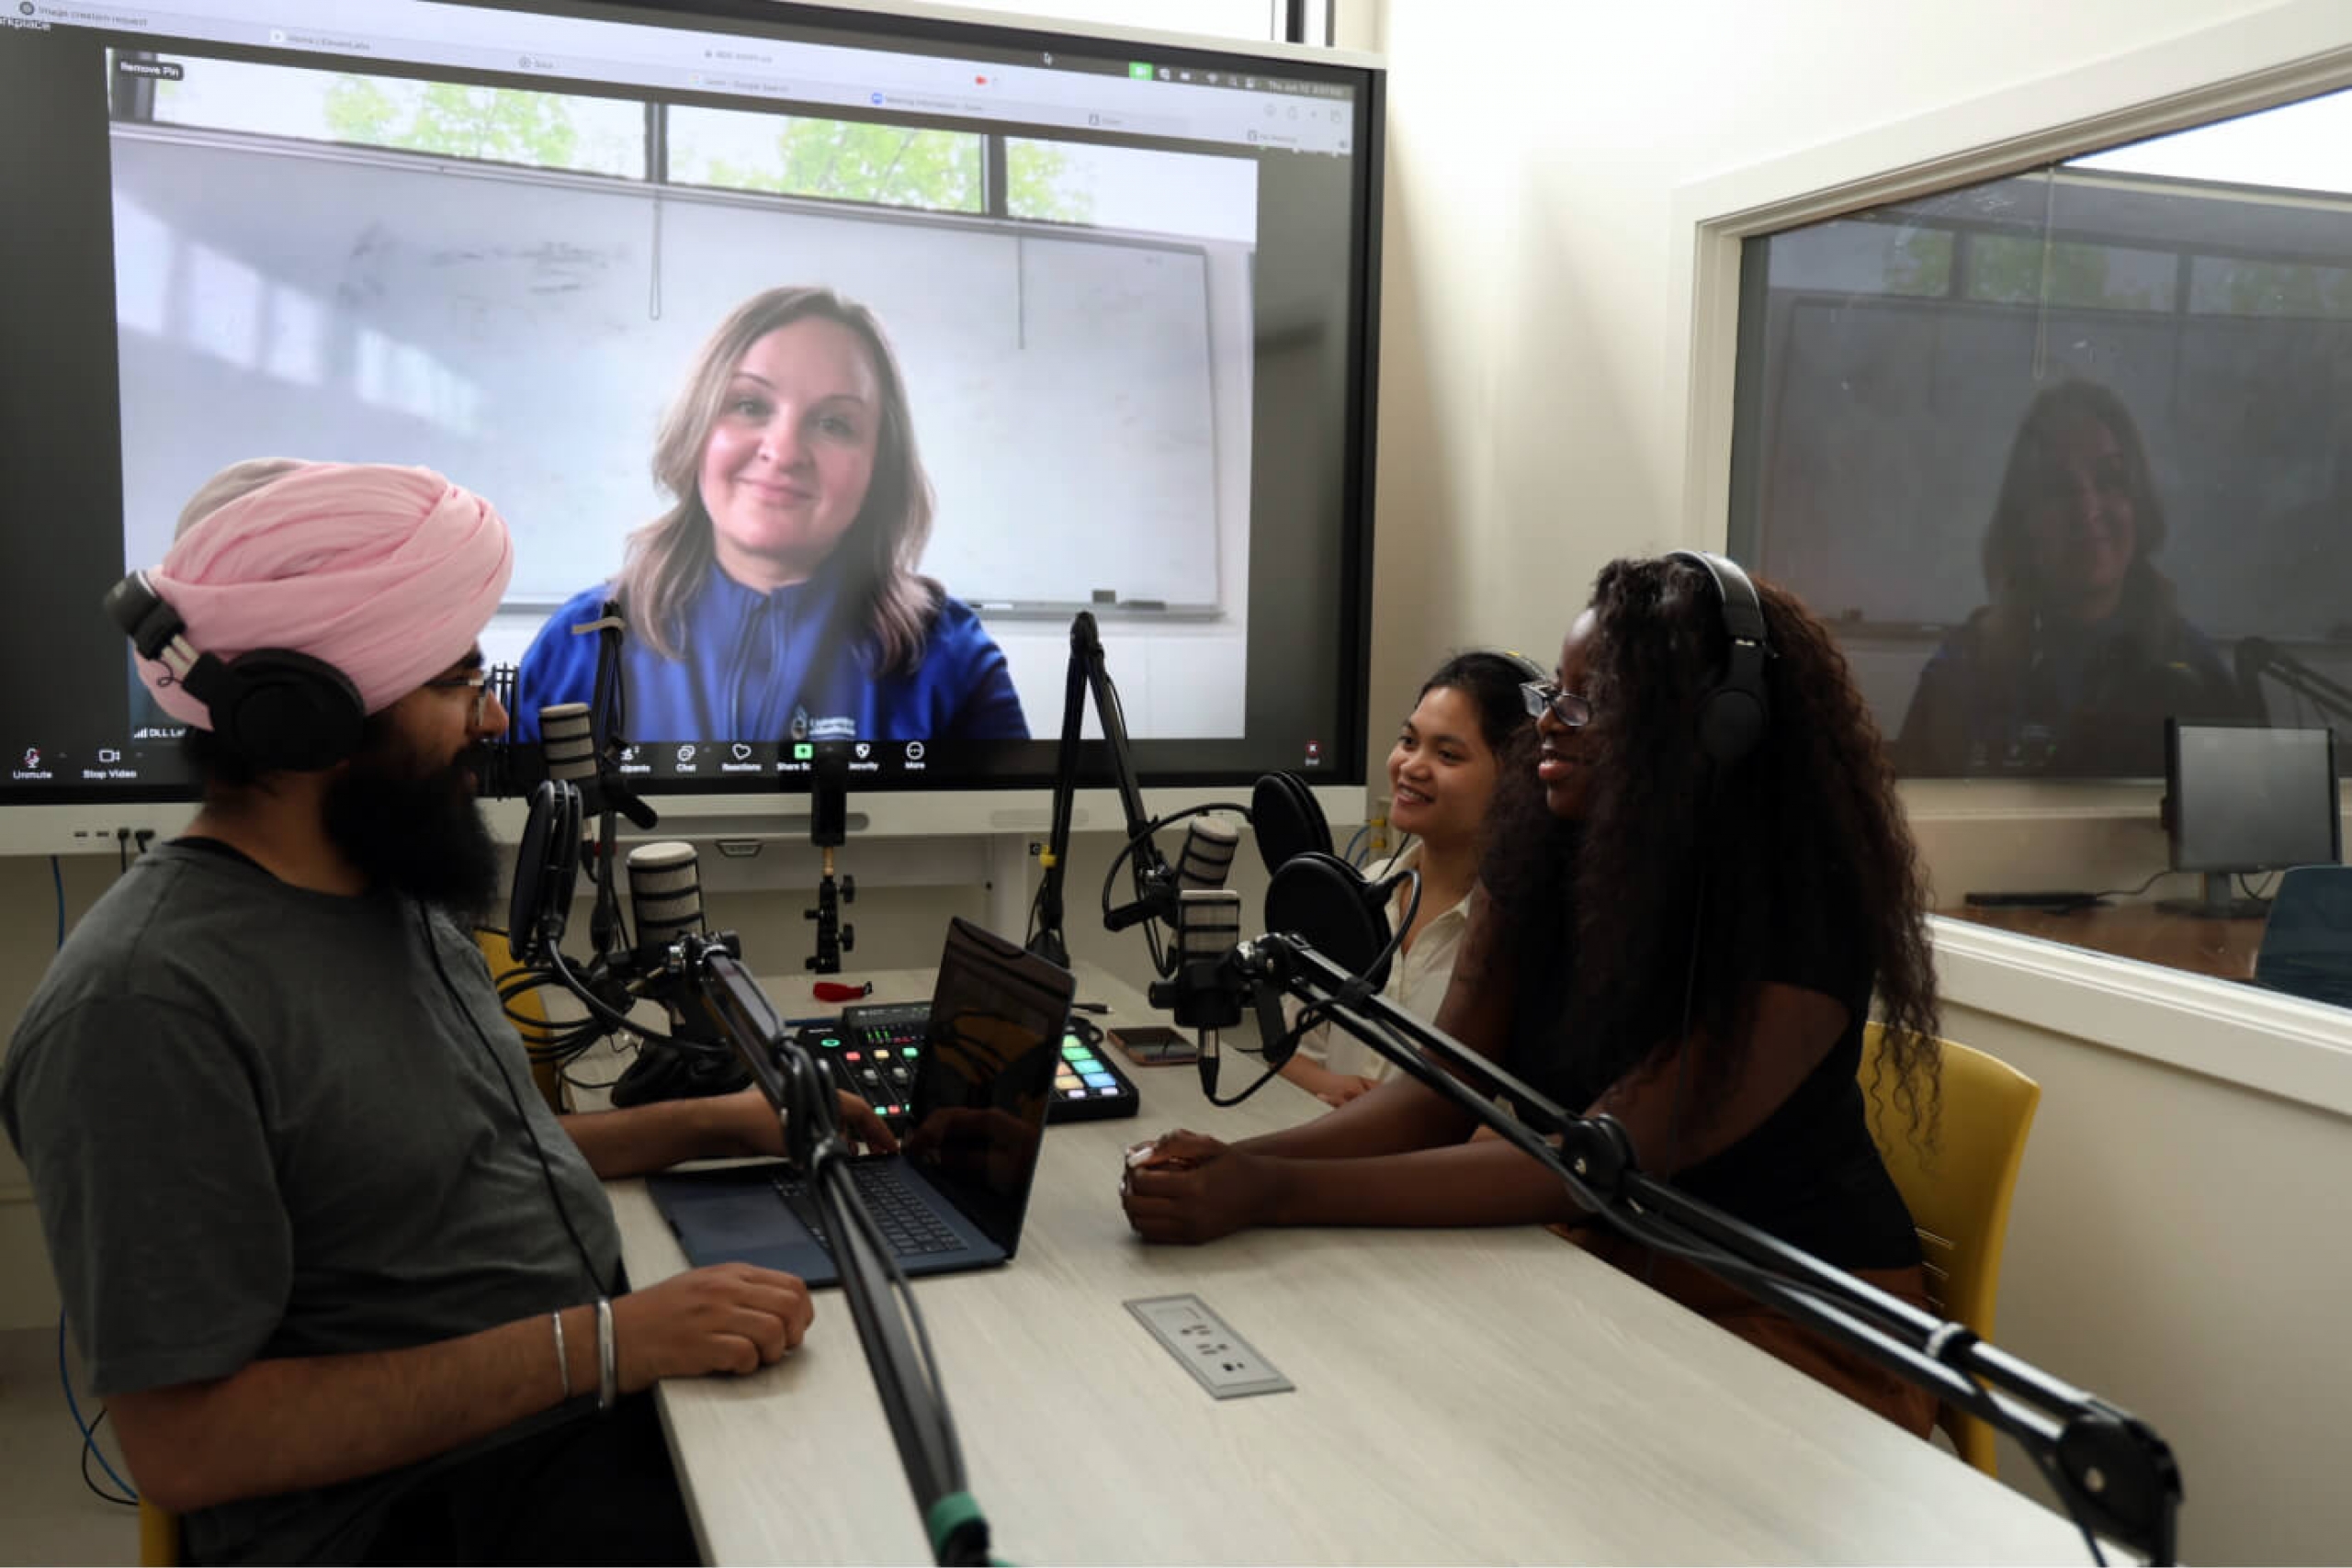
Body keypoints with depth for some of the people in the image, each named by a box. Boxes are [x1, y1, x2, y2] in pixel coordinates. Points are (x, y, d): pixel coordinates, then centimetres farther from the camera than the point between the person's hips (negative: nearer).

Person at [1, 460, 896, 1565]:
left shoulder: (394, 893, 7)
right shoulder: (148, 1007, -21)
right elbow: (184, 1443, -21)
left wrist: (715, 1124, 10)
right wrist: (597, 1344, -26)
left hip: (607, 1398, 9)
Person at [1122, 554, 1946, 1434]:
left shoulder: (1799, 929, -24)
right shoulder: (1539, 853, -5)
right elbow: (1441, 1091, -7)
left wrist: (1276, 1195, -34)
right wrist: (1246, 1160, -26)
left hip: (1794, 1320, -5)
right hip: (1599, 1273, 6)